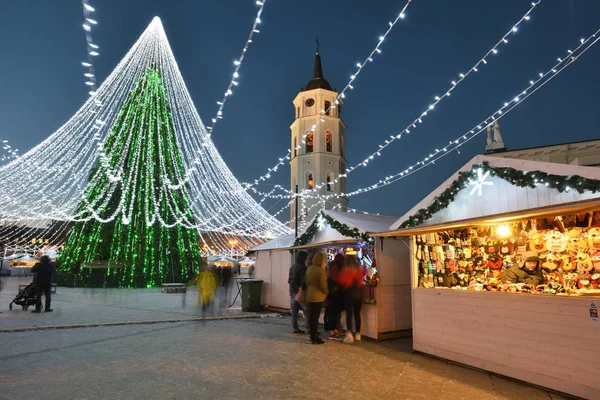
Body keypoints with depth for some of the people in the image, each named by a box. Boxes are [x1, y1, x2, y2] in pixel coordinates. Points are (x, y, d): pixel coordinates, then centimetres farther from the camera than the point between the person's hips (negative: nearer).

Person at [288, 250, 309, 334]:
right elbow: (304, 280, -20)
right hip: (300, 291, -8)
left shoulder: (292, 266, 12)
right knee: (306, 310, -2)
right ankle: (309, 328, -1)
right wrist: (304, 288, -9)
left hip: (292, 291, 8)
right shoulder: (302, 267, -15)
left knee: (294, 310, 9)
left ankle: (295, 328, 13)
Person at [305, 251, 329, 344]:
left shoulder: (309, 269, 5)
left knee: (312, 315, 15)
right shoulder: (321, 270, -18)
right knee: (315, 316, -1)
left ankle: (313, 335, 25)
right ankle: (315, 338, 5)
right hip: (318, 297, -7)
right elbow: (323, 285, -18)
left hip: (309, 296, 7)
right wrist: (327, 291, -1)